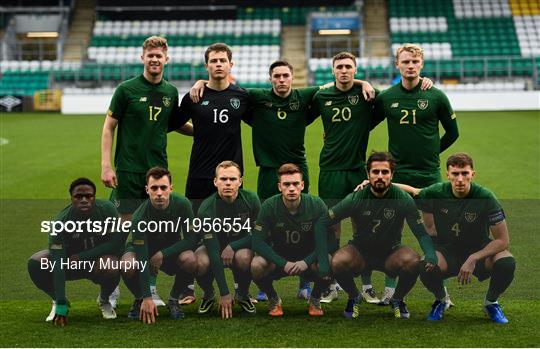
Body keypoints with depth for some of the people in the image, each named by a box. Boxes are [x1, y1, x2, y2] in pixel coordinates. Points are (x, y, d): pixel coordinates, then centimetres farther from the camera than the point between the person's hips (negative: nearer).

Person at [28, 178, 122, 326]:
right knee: (35, 263, -25)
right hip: (71, 260, 0)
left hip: (100, 257, 0)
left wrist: (82, 257, -23)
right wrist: (61, 306, -38)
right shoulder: (60, 222, -25)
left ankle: (104, 301, 1)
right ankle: (58, 301, 3)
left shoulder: (106, 209, -22)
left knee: (111, 268, -36)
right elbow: (58, 265, -31)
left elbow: (117, 242, -18)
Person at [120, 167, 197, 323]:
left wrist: (163, 254, -26)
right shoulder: (140, 215, -29)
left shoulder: (182, 204, -23)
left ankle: (173, 300, -3)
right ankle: (140, 300, -1)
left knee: (190, 260, -32)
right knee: (128, 266, -35)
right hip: (143, 250, -1)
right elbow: (142, 259, -32)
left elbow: (191, 239, -16)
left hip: (171, 251, 2)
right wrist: (147, 298, -37)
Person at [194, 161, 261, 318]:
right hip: (215, 247, -1)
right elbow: (213, 250, -29)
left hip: (241, 245, 1)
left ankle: (242, 295, -2)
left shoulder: (251, 199, -18)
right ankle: (208, 295, 1)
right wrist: (224, 293, -34)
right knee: (200, 262, -34)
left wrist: (233, 246, -25)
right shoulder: (206, 209, -25)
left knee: (244, 257, -35)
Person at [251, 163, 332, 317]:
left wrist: (306, 262, -31)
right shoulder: (269, 206, -16)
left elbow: (324, 241, -16)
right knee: (256, 266, -32)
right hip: (278, 259, 0)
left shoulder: (317, 205, -15)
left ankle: (315, 300, 2)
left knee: (327, 266, -33)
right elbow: (258, 242, -18)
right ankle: (273, 300, 2)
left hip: (308, 259, 0)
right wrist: (283, 263, -28)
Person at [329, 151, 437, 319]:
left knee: (413, 262, -32)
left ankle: (397, 300, 2)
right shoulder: (356, 198, -14)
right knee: (338, 262, -32)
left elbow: (421, 232, -10)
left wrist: (431, 255, -29)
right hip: (360, 251, 0)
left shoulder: (404, 199, -13)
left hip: (391, 252, 0)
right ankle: (354, 298, 3)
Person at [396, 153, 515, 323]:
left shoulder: (485, 197, -19)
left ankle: (491, 303, 3)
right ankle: (441, 299, 5)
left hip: (480, 251, 0)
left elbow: (502, 240, -16)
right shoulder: (436, 193, -14)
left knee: (507, 263, -31)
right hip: (446, 250, 0)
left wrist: (473, 259, -26)